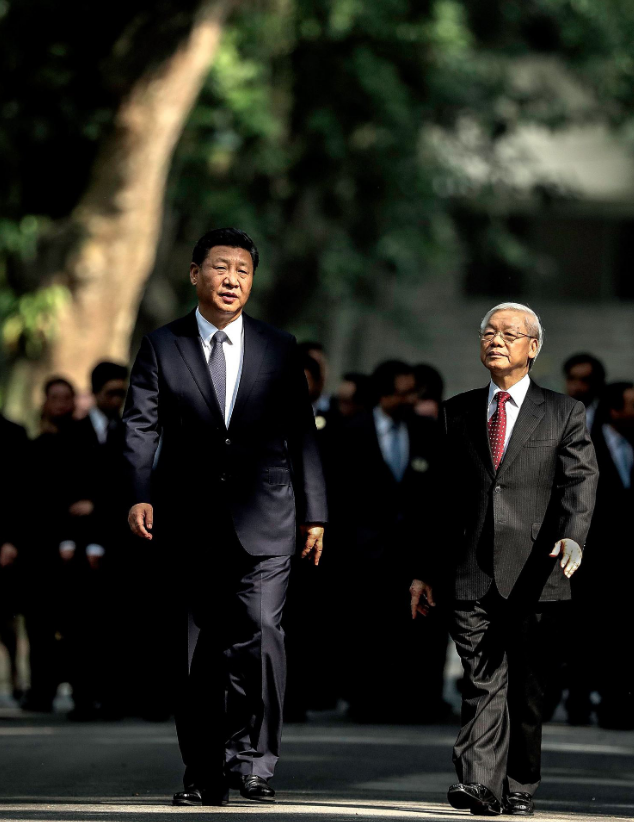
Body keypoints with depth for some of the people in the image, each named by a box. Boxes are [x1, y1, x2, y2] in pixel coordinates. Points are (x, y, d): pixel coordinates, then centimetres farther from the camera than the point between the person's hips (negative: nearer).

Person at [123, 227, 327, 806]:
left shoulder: (280, 350, 10)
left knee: (260, 633, -16)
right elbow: (141, 427, 0)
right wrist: (141, 494, -15)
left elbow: (301, 433, 11)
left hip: (264, 521, 0)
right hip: (191, 526, 0)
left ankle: (251, 758, -7)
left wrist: (313, 512, 9)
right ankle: (204, 775, 11)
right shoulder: (162, 347, 7)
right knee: (197, 650, 4)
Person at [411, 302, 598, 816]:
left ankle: (520, 789, 14)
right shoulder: (458, 413, 16)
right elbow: (443, 495, 17)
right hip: (473, 572, 1)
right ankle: (479, 783, -17)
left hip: (534, 575, -1)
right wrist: (429, 570, 14)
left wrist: (572, 537, -24)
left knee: (527, 687, 5)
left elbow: (580, 483, -5)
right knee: (482, 681, -9)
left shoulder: (564, 414, 8)